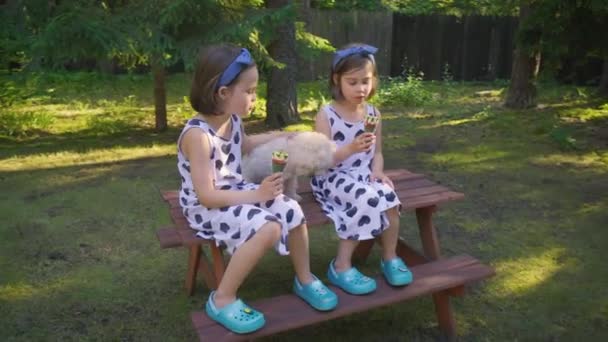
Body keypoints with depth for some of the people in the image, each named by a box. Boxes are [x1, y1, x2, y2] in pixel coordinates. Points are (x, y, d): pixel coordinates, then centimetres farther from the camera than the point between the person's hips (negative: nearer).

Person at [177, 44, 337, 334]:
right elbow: (206, 196, -28)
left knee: (292, 210, -6)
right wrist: (256, 195, -28)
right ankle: (223, 300, -12)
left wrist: (278, 136, 17)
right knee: (268, 228, -29)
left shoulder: (232, 119, 0)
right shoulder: (197, 135, -28)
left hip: (235, 193, 8)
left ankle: (304, 279, 16)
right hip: (206, 208, -8)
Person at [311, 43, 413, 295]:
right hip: (332, 178, -5)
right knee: (367, 200, -31)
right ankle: (341, 267, -16)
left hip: (364, 177, 5)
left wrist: (377, 171, -10)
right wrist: (350, 148, -28)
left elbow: (377, 152, 12)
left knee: (388, 196, -24)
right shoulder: (326, 115, -9)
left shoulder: (373, 113, 7)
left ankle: (390, 258, 0)